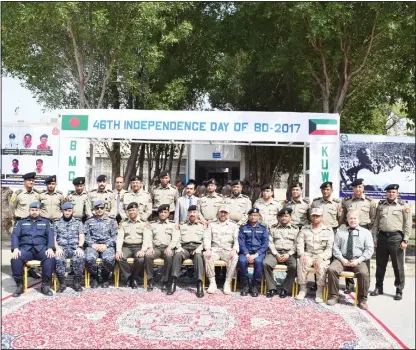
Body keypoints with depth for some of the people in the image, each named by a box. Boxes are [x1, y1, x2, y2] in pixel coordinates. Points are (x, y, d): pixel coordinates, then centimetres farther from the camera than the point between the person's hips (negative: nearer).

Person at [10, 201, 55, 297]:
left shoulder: (45, 222, 19)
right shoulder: (21, 222, 20)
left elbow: (50, 235, 5)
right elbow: (15, 235, 7)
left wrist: (50, 248, -14)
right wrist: (15, 249, -13)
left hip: (41, 248, 0)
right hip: (25, 248, 1)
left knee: (50, 258, -33)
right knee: (15, 259, -32)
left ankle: (45, 285, -22)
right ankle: (19, 285, -16)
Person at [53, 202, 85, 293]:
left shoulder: (78, 222, 16)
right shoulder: (56, 223, 17)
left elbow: (82, 237, 6)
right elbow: (53, 238, 8)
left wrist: (79, 247, -13)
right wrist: (57, 248, -12)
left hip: (75, 247, 0)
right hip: (62, 247, 0)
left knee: (79, 259, -34)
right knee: (59, 259, -35)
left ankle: (77, 283, -17)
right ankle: (62, 283, -18)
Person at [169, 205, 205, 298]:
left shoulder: (202, 226, 22)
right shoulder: (182, 226, 28)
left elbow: (205, 240, 9)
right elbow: (178, 239, 17)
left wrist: (200, 248, -9)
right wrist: (179, 247, -4)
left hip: (196, 247, -1)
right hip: (184, 247, 2)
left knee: (198, 256, -38)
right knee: (177, 255, -34)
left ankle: (199, 284, -45)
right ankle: (173, 283, -40)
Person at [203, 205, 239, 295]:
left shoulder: (233, 226, 15)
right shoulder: (212, 224, 17)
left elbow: (237, 239, 4)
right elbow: (207, 237, 6)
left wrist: (234, 250, -17)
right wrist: (208, 249, -14)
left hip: (228, 250, 0)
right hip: (215, 250, 1)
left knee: (235, 257, -33)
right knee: (207, 255, -32)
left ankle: (227, 283, -24)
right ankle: (212, 282, -24)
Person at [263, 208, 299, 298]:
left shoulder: (295, 229, 10)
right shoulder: (273, 227, 12)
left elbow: (296, 244, 2)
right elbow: (270, 242, 4)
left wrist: (288, 254, -11)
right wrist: (276, 254, -9)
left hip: (290, 253, -1)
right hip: (275, 252, 1)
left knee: (294, 266, -31)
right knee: (266, 263, -28)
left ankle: (286, 289, -14)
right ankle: (272, 288, -15)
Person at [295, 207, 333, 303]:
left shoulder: (328, 230, 7)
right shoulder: (304, 229, 14)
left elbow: (329, 248, -2)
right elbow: (300, 244, 6)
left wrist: (321, 258, -17)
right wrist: (302, 254, -13)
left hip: (322, 256, -2)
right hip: (308, 255, 2)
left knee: (321, 266, -34)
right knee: (301, 263, -30)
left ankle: (320, 292, -22)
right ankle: (302, 290, -16)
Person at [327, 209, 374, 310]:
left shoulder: (366, 232, 11)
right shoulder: (340, 231, 15)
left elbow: (369, 250, 3)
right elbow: (335, 247, 9)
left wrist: (359, 260, -10)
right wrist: (342, 259, -8)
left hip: (358, 261, -1)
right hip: (342, 259, 1)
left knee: (364, 273, -32)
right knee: (331, 269, -28)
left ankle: (362, 300, -13)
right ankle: (333, 296, -12)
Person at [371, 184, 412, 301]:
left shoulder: (403, 205, 0)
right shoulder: (381, 205, 10)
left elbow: (408, 224, -3)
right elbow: (376, 223, 12)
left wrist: (405, 240, -9)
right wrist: (374, 237, 6)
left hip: (396, 237, -3)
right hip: (382, 237, 4)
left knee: (398, 266, 3)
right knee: (380, 265, 11)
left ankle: (399, 290, 14)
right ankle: (379, 287, 23)